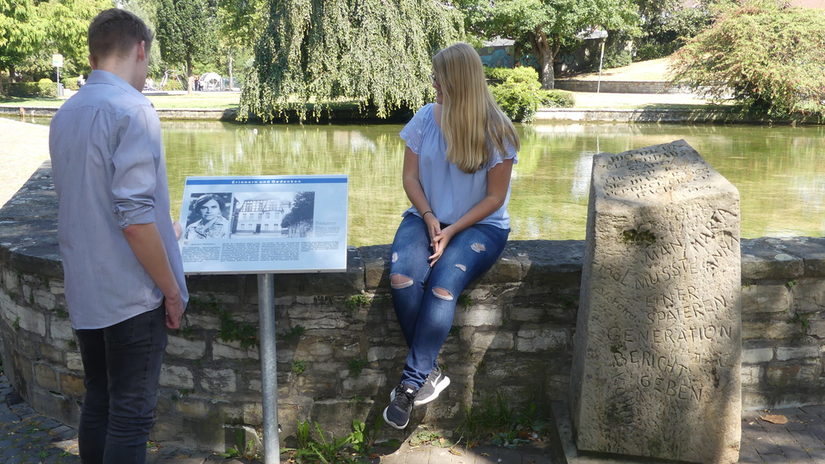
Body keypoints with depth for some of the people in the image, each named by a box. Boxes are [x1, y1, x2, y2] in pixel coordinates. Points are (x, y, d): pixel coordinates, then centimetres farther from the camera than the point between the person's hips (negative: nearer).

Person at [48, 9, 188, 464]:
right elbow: (134, 217, -21)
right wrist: (172, 290, -11)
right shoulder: (131, 110, -16)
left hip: (84, 291, 8)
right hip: (130, 294, -8)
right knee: (130, 416, 2)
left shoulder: (65, 114, 9)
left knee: (97, 403, 17)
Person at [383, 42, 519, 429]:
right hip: (426, 217, 3)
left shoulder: (495, 130, -10)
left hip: (479, 225, -3)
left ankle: (412, 381, -18)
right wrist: (429, 217, -13)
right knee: (401, 277, -28)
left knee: (443, 285, -32)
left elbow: (495, 197, -8)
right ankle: (430, 372, -12)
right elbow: (410, 177, 4)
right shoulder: (425, 119, 1)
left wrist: (452, 231, -17)